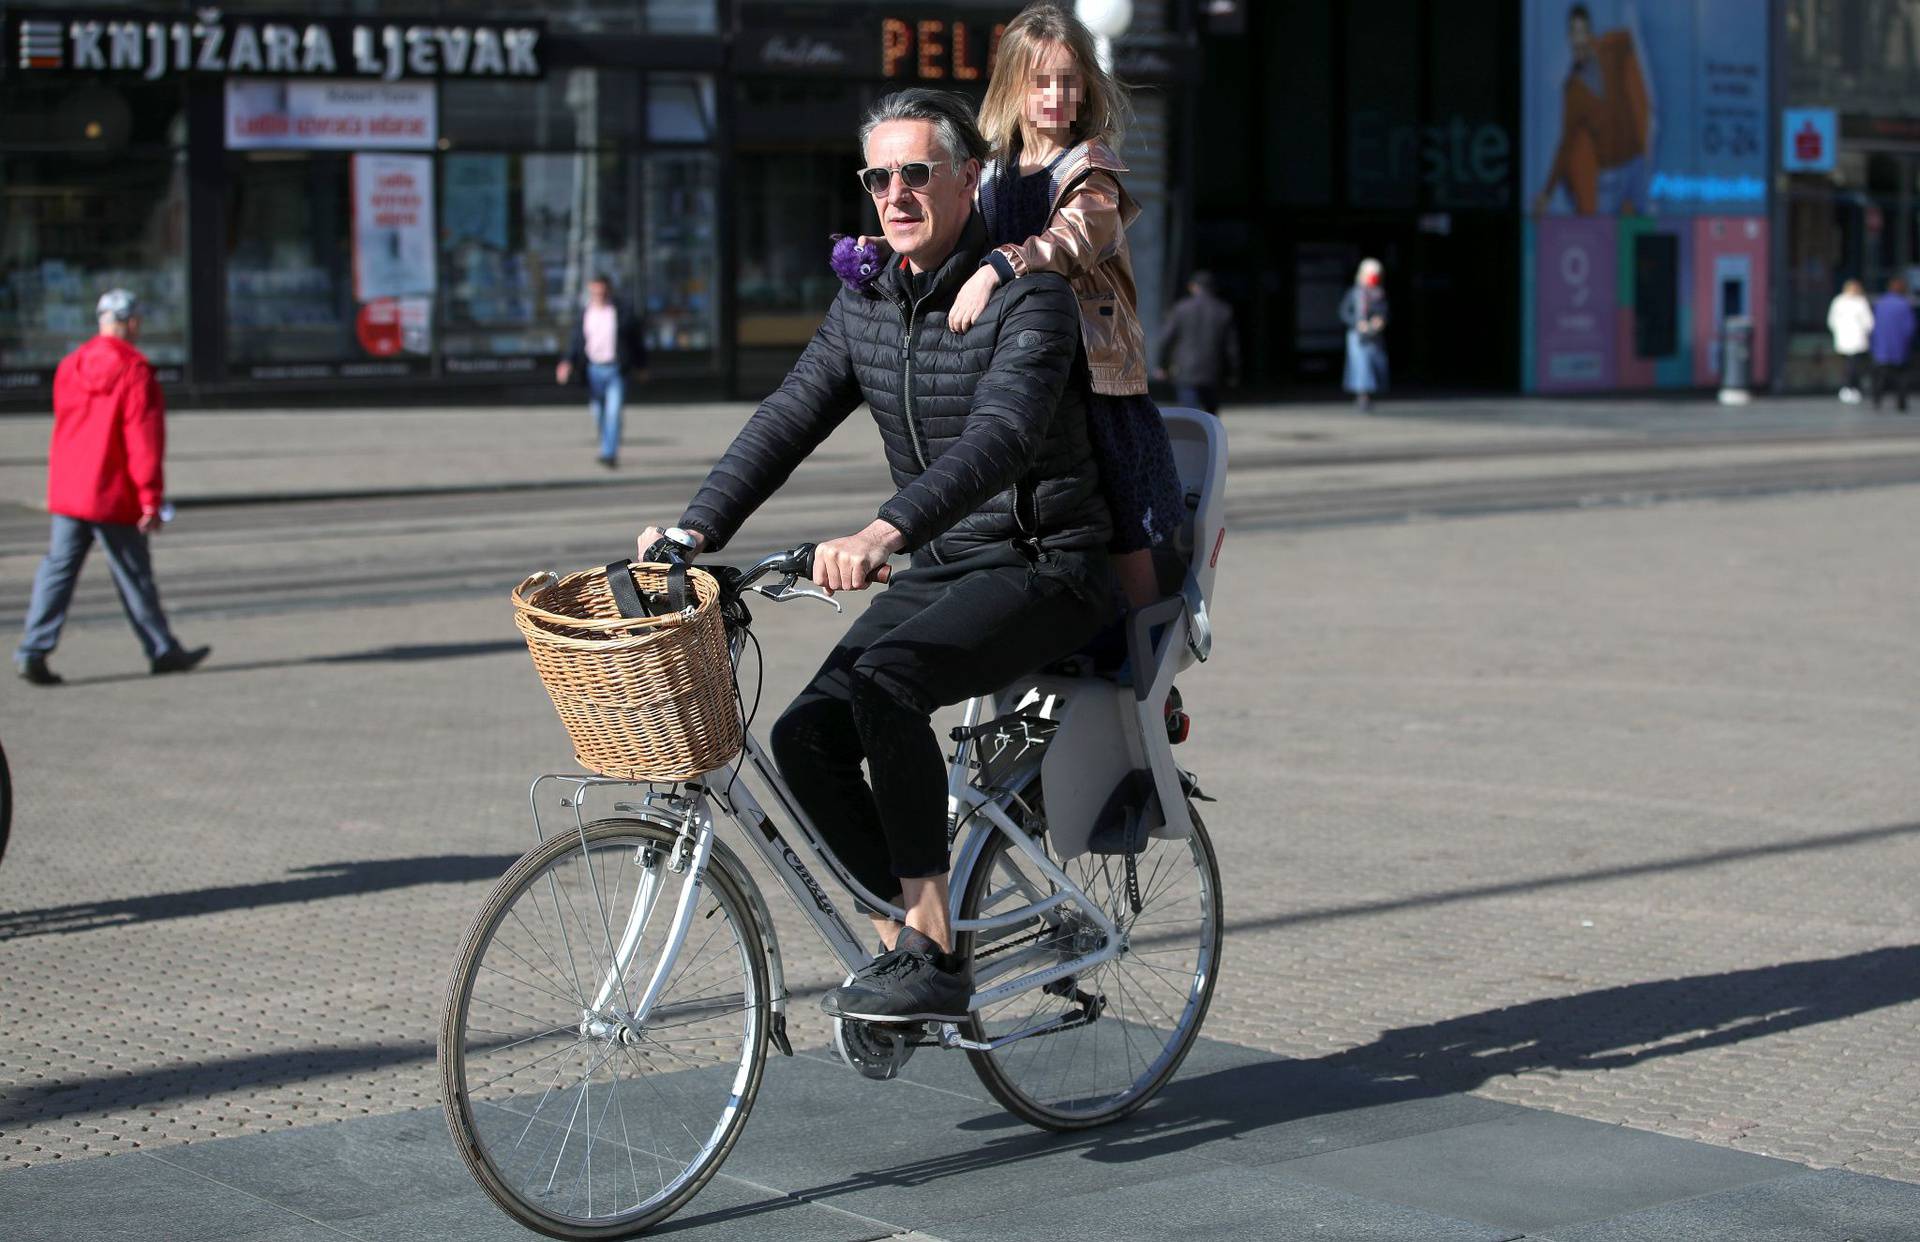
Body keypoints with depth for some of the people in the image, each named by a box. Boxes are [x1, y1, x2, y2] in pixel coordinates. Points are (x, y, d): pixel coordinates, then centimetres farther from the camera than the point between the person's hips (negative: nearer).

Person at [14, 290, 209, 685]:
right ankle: (162, 651, 17)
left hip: (67, 490, 6)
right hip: (114, 496, -6)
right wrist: (151, 499, -13)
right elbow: (143, 438, -15)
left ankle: (33, 650, -5)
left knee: (58, 568, 4)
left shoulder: (70, 365, 7)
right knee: (133, 575, 5)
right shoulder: (133, 371, -13)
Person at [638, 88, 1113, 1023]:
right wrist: (698, 526, -10)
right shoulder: (865, 302, 7)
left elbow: (1000, 437, -32)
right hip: (938, 570, 7)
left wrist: (885, 533, -47)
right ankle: (906, 933, 4)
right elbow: (787, 419, 5)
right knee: (808, 737, -12)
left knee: (884, 682, -32)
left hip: (1043, 568, -7)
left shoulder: (1027, 295, -17)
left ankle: (932, 955, -26)